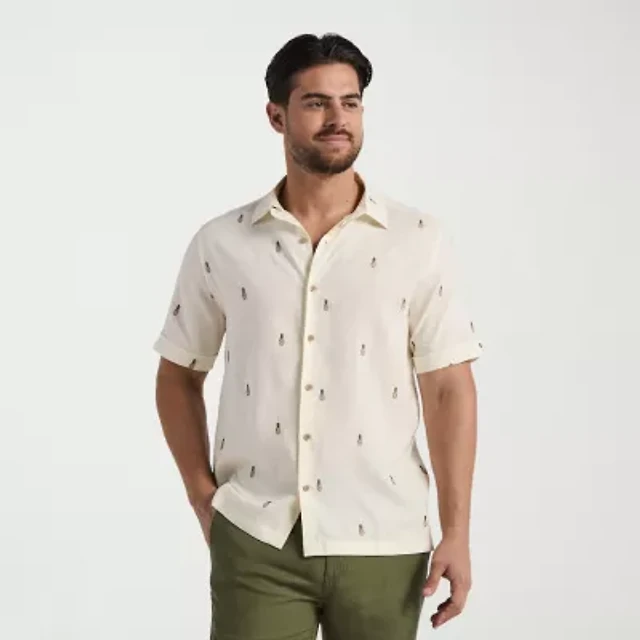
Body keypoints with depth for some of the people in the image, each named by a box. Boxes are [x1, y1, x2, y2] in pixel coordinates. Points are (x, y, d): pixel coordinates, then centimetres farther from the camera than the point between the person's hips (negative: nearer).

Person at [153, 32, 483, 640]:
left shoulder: (419, 239, -1)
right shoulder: (220, 244, 1)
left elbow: (449, 390, -2)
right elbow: (178, 376, 11)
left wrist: (456, 531, -6)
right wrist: (203, 498, 3)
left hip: (382, 543, 0)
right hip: (254, 542, 0)